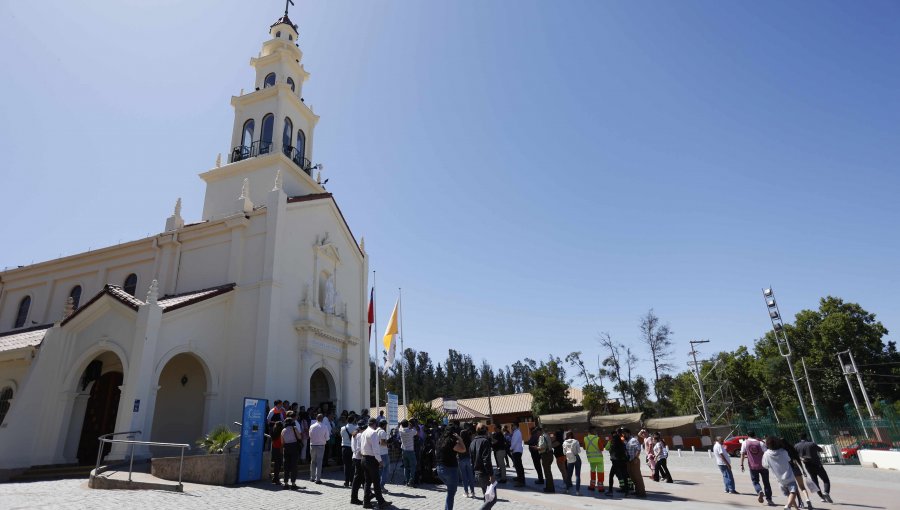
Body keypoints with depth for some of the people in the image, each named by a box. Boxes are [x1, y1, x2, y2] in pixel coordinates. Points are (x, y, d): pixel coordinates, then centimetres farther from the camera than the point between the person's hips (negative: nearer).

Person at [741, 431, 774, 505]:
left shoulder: (745, 443, -1)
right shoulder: (760, 443, -2)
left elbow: (742, 454, -3)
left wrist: (741, 465, 2)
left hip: (753, 466, -1)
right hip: (763, 465, 1)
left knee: (755, 481, 14)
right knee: (766, 482, 14)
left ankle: (760, 491, -13)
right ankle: (769, 499, 13)